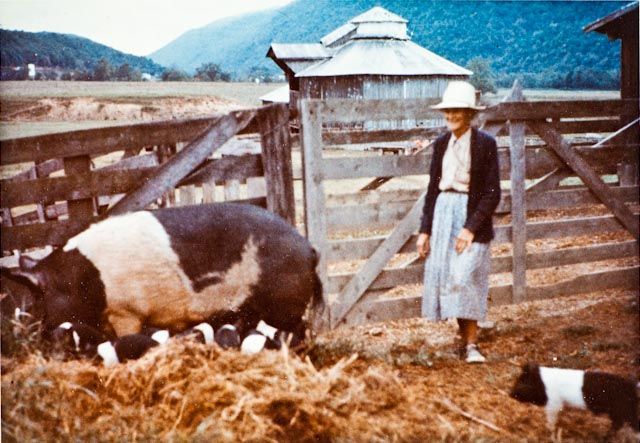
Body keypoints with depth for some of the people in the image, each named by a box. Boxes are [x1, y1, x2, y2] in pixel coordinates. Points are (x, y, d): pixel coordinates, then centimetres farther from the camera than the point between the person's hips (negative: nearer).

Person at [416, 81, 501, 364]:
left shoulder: (485, 143, -6)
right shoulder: (441, 143, 9)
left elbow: (492, 193, -8)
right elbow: (433, 188, 12)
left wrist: (471, 227, -17)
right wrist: (425, 230, 8)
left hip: (471, 214, -5)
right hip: (443, 212, 5)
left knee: (465, 277, -10)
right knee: (444, 276, 5)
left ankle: (471, 344, -1)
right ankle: (465, 335, 17)